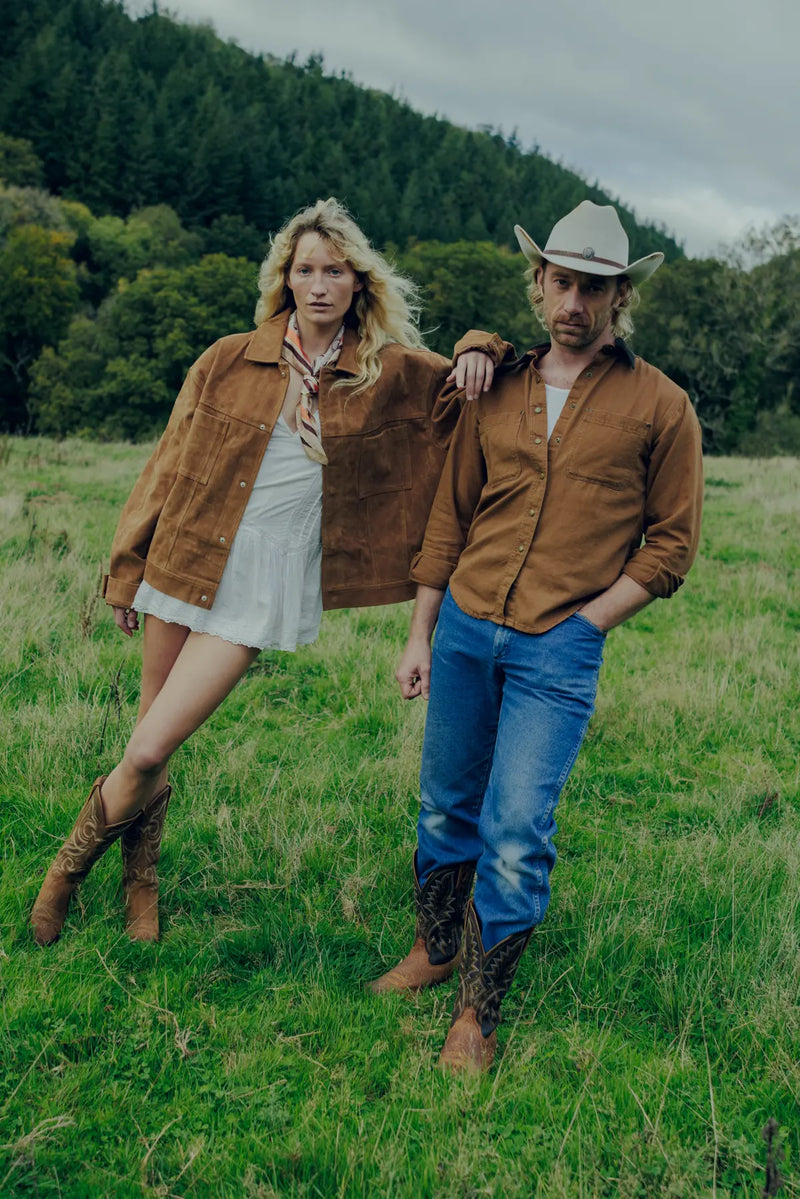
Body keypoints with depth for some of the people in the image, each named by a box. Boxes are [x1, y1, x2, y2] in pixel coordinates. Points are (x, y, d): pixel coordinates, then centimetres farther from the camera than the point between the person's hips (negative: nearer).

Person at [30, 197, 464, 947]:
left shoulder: (391, 374, 0)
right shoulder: (228, 361, 2)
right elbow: (168, 466, 7)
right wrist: (128, 568, 10)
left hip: (264, 589, -1)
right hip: (185, 565, 2)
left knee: (149, 751, -7)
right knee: (149, 749, 7)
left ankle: (72, 865, 21)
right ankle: (139, 876, 34)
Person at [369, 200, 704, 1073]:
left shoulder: (658, 406, -1)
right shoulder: (496, 388, 9)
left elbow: (670, 543, 2)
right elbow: (450, 516, 13)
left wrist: (582, 623, -6)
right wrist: (420, 633, 12)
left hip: (560, 647, -4)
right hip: (464, 627, 4)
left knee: (516, 831, -6)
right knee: (447, 805, 15)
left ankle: (478, 1014, 10)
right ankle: (435, 949, 36)